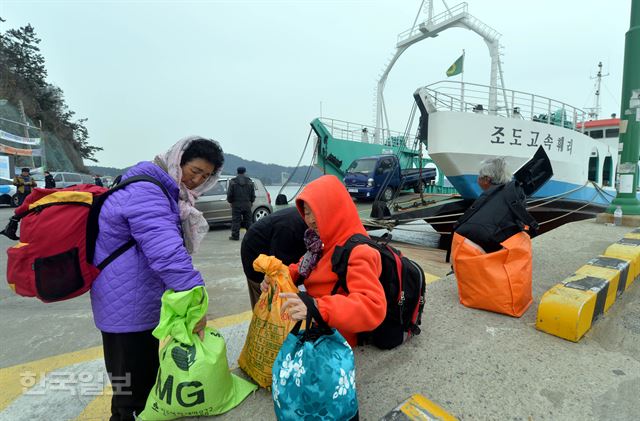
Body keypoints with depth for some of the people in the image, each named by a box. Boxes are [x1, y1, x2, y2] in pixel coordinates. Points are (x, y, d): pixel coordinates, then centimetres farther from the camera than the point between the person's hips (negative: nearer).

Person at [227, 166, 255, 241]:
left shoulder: (233, 182, -6)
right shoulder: (250, 182, 3)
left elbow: (229, 194, -5)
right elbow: (253, 195, 6)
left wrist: (230, 201, 12)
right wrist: (250, 202, 20)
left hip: (236, 205, -3)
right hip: (247, 205, 3)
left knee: (236, 221, 2)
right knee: (248, 220, 11)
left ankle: (235, 236, 3)